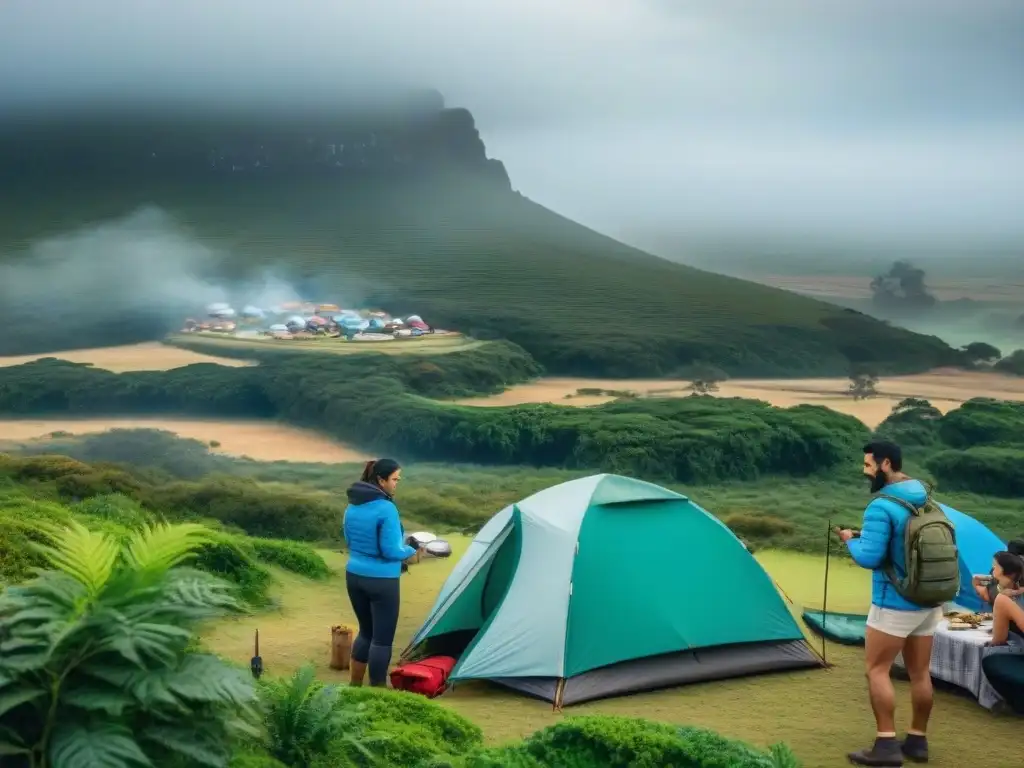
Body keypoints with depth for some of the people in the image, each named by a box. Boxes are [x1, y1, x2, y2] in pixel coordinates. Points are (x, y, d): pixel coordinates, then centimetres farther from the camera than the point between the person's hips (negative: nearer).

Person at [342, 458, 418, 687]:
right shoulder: (386, 509, -19)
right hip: (382, 580, -8)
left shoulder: (351, 507, 6)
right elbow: (392, 551, -19)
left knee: (366, 631, 22)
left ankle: (355, 685, 28)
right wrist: (411, 550, -1)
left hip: (354, 576, 8)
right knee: (382, 637, 3)